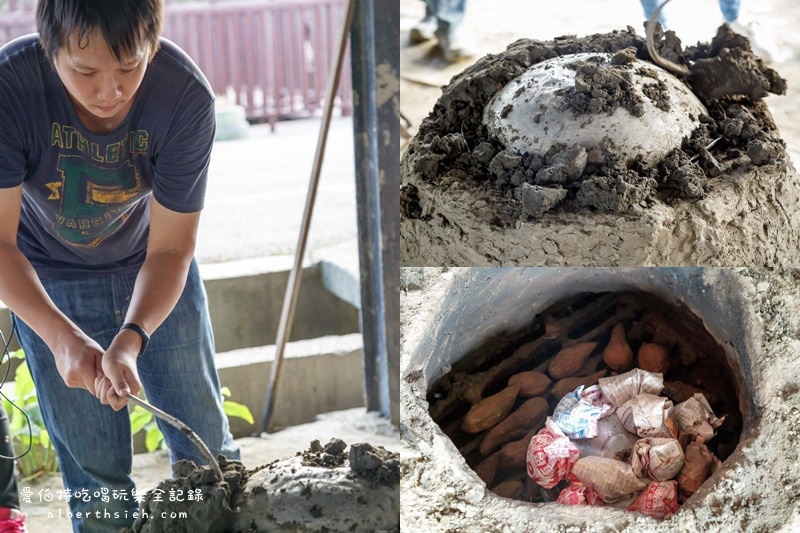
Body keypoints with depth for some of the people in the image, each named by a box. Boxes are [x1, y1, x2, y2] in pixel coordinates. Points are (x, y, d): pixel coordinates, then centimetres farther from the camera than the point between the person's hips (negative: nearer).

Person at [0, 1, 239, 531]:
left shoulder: (186, 95, -30)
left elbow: (170, 249, -23)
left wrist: (131, 339, -40)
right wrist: (62, 337, -43)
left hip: (152, 270, 1)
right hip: (47, 283, -1)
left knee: (207, 445, 7)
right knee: (94, 472, 3)